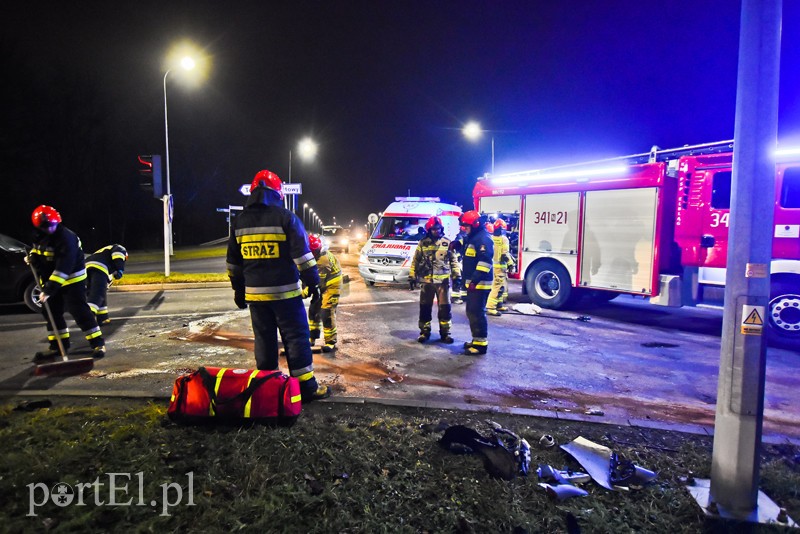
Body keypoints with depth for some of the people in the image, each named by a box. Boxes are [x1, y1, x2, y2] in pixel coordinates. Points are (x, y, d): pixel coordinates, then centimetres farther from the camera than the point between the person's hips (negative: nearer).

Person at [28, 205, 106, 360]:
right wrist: (32, 257, -2)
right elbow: (38, 251, 23)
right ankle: (58, 345, 20)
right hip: (51, 278, 8)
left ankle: (98, 343, -7)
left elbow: (63, 267, -32)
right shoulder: (39, 236, 0)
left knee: (79, 311, -12)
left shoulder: (66, 237, -27)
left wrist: (49, 289, -34)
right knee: (51, 311, 9)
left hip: (72, 278, -8)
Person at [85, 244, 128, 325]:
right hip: (99, 268, -9)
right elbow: (118, 255, -8)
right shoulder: (120, 249, 19)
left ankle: (102, 319, 19)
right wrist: (120, 270, -12)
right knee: (97, 294, -16)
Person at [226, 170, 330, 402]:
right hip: (285, 292, -5)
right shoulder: (285, 217, -7)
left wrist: (238, 289, 22)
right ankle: (307, 387, 4)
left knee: (264, 339, 13)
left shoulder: (240, 221, 10)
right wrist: (313, 283, -5)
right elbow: (302, 255, -11)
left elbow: (233, 261, 15)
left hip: (254, 293, 5)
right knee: (296, 338, 1)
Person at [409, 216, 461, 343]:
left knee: (445, 307, 2)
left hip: (443, 280, -1)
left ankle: (445, 333, 13)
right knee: (425, 307, 7)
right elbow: (415, 261, 9)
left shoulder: (447, 243, 3)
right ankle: (424, 332, 20)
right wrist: (412, 277, 5)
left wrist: (457, 276, 1)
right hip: (426, 281, 1)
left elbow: (453, 260, 7)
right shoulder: (423, 243, 5)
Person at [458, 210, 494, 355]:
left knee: (477, 313, -9)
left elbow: (485, 262, -24)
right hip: (472, 283, 11)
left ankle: (481, 343, -4)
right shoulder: (472, 238, 18)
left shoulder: (484, 239, -15)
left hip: (480, 284, -11)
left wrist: (475, 281, -26)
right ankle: (476, 340, 24)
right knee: (471, 312, 15)